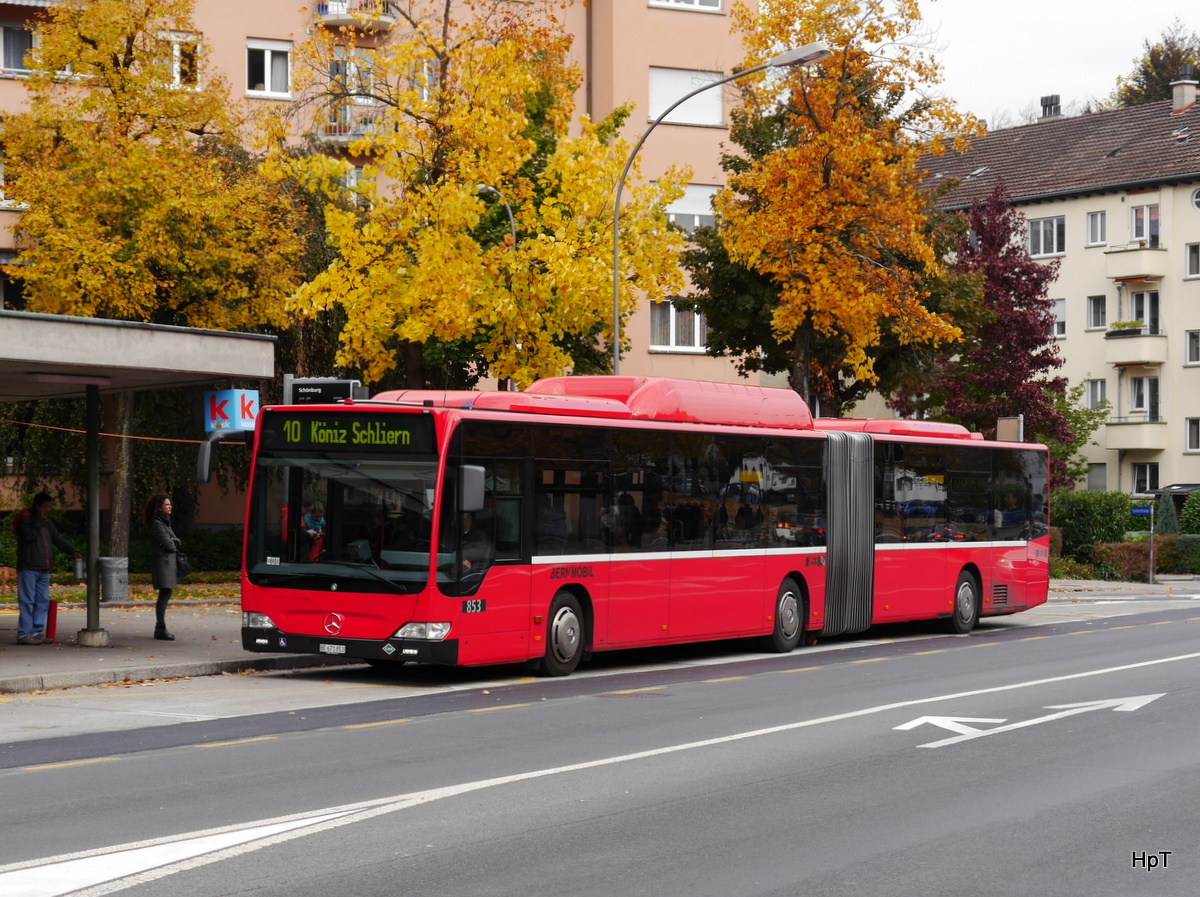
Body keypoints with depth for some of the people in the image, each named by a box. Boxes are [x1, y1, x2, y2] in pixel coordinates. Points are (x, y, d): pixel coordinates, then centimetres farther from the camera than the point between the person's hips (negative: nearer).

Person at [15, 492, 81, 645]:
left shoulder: (47, 523, 18)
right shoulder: (25, 519, -4)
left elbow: (58, 539, 19)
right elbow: (28, 535, -20)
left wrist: (73, 551, 7)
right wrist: (39, 522, -13)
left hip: (43, 569, 8)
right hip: (28, 568, -8)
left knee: (43, 601, 6)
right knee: (27, 601, -8)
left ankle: (37, 632, 10)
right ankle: (24, 634, -7)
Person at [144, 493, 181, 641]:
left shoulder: (165, 522, 20)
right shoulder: (156, 523, -11)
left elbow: (176, 541, 18)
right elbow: (168, 544, -16)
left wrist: (173, 542, -3)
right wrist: (173, 545, 5)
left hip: (168, 562, 10)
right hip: (162, 561, -10)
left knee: (165, 596, 9)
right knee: (164, 595, -13)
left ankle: (159, 628, 12)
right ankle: (160, 629, -14)